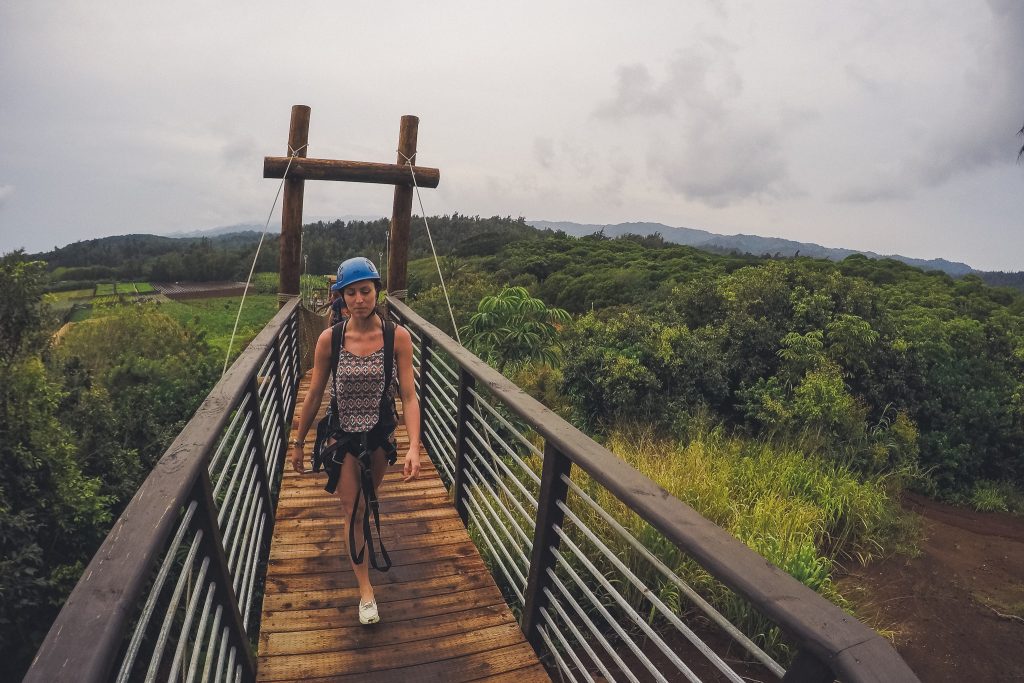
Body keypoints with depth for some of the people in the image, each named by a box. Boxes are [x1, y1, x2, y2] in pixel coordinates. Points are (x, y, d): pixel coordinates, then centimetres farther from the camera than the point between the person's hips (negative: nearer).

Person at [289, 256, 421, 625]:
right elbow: (314, 394, -6)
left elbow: (408, 396, -18)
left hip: (380, 432, 1)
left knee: (368, 497, 25)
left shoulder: (398, 336, -19)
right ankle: (365, 589, 20)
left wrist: (414, 447, -27)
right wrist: (299, 443, 2)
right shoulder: (329, 339, -18)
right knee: (353, 511, 5)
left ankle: (362, 541, 59)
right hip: (343, 434, -1)